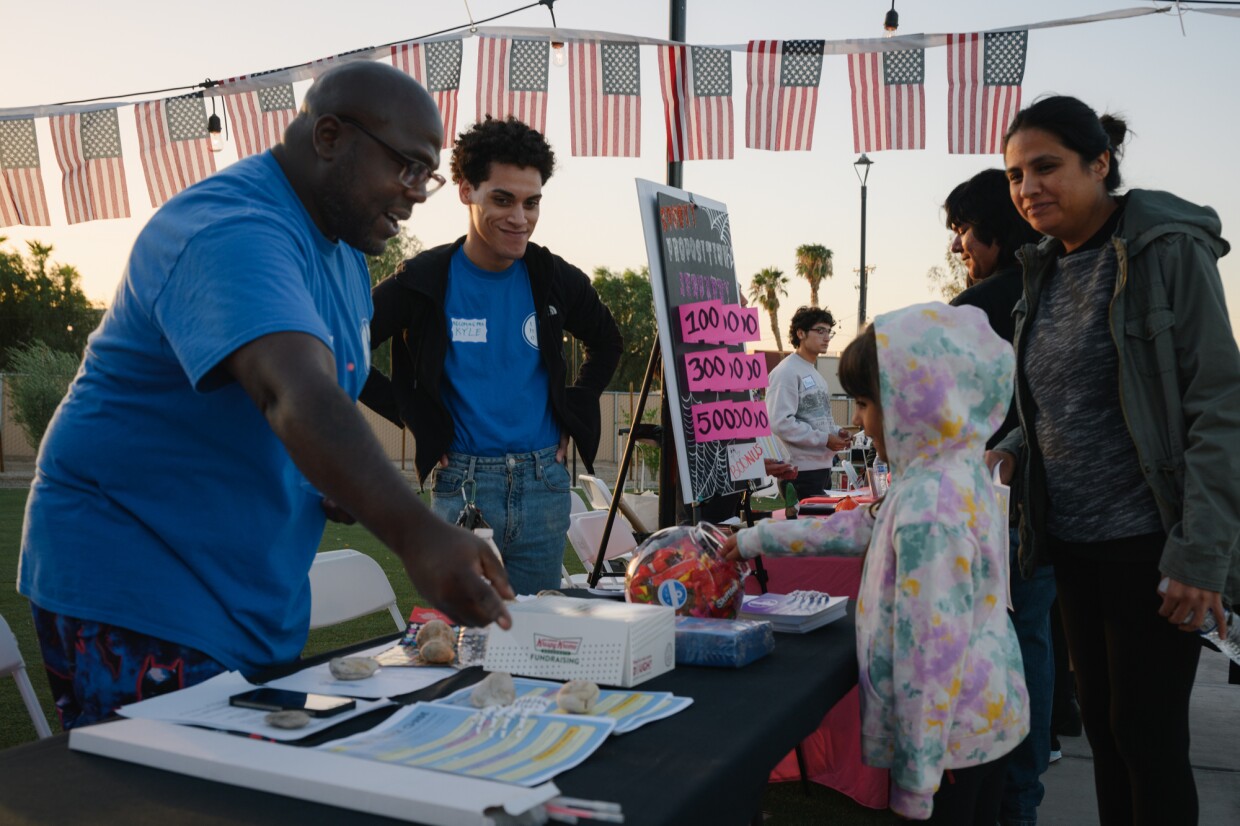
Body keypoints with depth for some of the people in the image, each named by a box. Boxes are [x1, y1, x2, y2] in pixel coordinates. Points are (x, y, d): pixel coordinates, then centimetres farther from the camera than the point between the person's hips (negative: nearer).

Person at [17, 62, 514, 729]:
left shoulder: (344, 247, 8)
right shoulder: (231, 230, -24)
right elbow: (297, 396, -41)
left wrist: (340, 479, -3)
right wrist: (414, 535, -53)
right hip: (137, 595, -9)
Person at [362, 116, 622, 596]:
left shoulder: (555, 279, 2)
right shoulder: (423, 282, -6)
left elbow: (607, 344, 20)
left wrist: (573, 411, 9)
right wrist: (411, 414, -5)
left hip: (544, 483, 3)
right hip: (462, 482, -2)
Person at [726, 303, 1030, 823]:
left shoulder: (928, 505, -26)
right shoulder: (956, 475, 5)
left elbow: (932, 648, -26)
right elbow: (864, 528, 17)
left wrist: (917, 768, -20)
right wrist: (759, 540, 21)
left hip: (950, 728, -9)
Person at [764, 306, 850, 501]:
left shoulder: (815, 373, 19)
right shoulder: (786, 372, -12)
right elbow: (781, 423, -22)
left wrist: (836, 432, 6)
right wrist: (825, 439, -17)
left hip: (823, 467, 9)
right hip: (801, 470, -9)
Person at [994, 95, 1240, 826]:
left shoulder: (1168, 250, -11)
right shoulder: (1047, 270, 9)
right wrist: (1013, 450, 0)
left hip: (1148, 542, -6)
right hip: (1073, 542, 7)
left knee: (1148, 735, 2)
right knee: (1101, 724, 15)